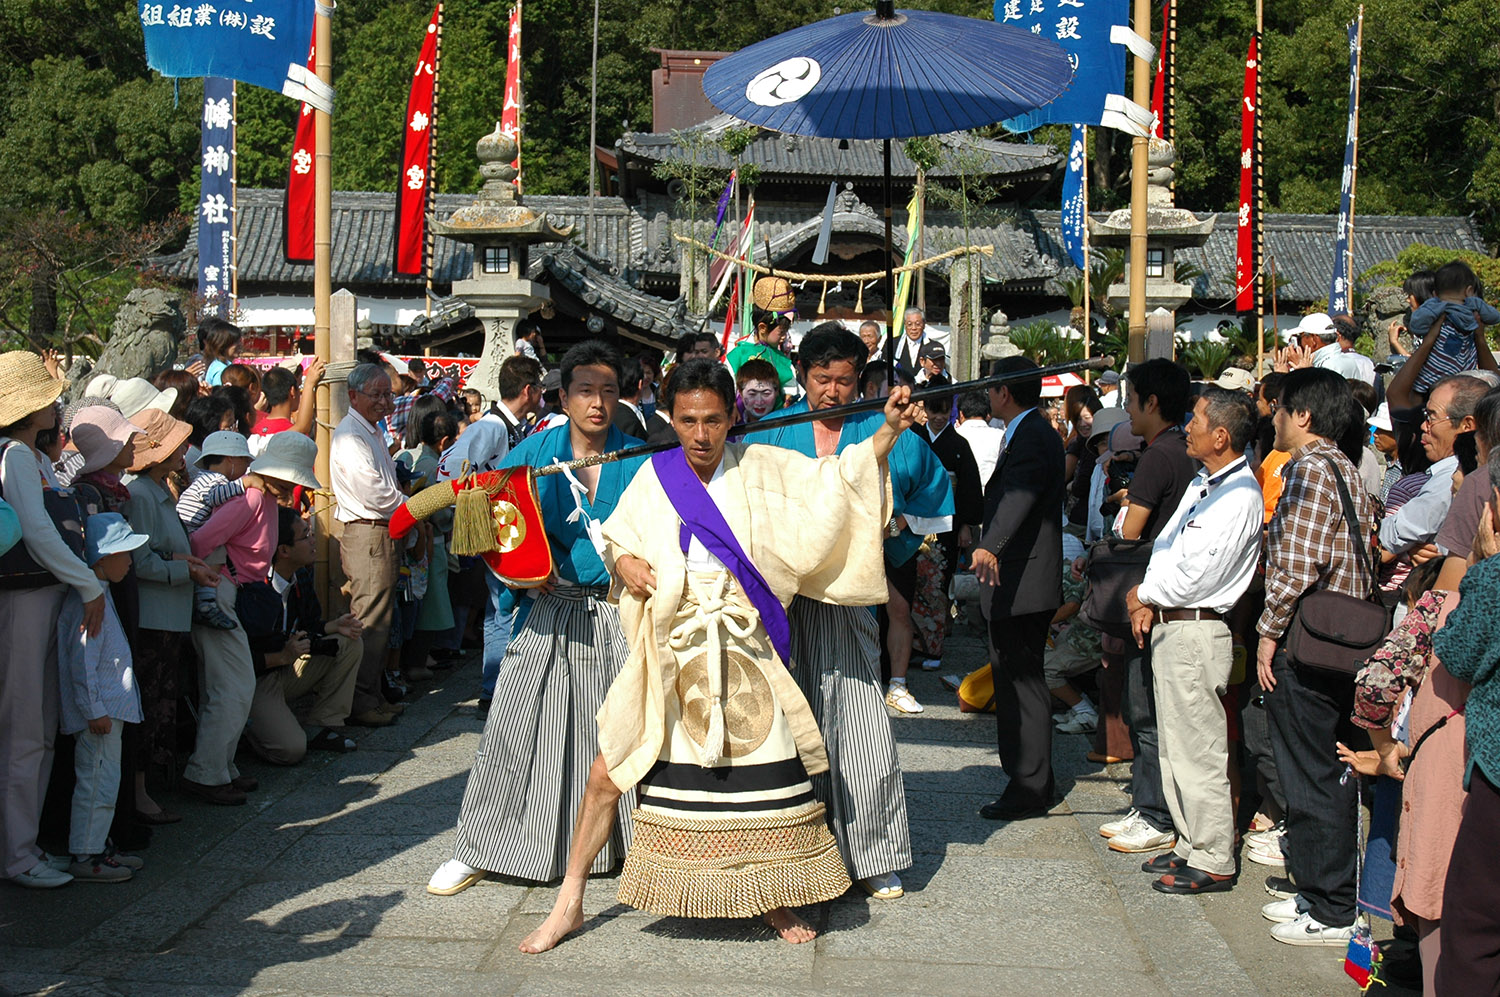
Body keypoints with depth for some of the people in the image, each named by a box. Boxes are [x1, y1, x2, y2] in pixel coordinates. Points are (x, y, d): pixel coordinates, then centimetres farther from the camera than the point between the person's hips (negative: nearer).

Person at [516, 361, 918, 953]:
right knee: (609, 771, 0)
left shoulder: (763, 470, -1)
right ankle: (569, 903, 14)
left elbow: (837, 482, -5)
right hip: (670, 654, 1)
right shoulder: (655, 476, 3)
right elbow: (615, 535, 16)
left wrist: (888, 431, -16)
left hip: (744, 655, 0)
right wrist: (624, 563, -5)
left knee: (765, 774, -1)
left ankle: (773, 898, 23)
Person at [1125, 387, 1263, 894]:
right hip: (1169, 627, 10)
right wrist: (1149, 603, 2)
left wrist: (1141, 595, -5)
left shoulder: (1239, 497, -17)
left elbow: (1191, 577, -20)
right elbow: (1164, 547, 17)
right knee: (1175, 746, 16)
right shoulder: (1202, 485, 14)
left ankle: (1212, 862, 5)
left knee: (1197, 750, -4)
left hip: (1196, 633, -10)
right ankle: (1191, 845, 27)